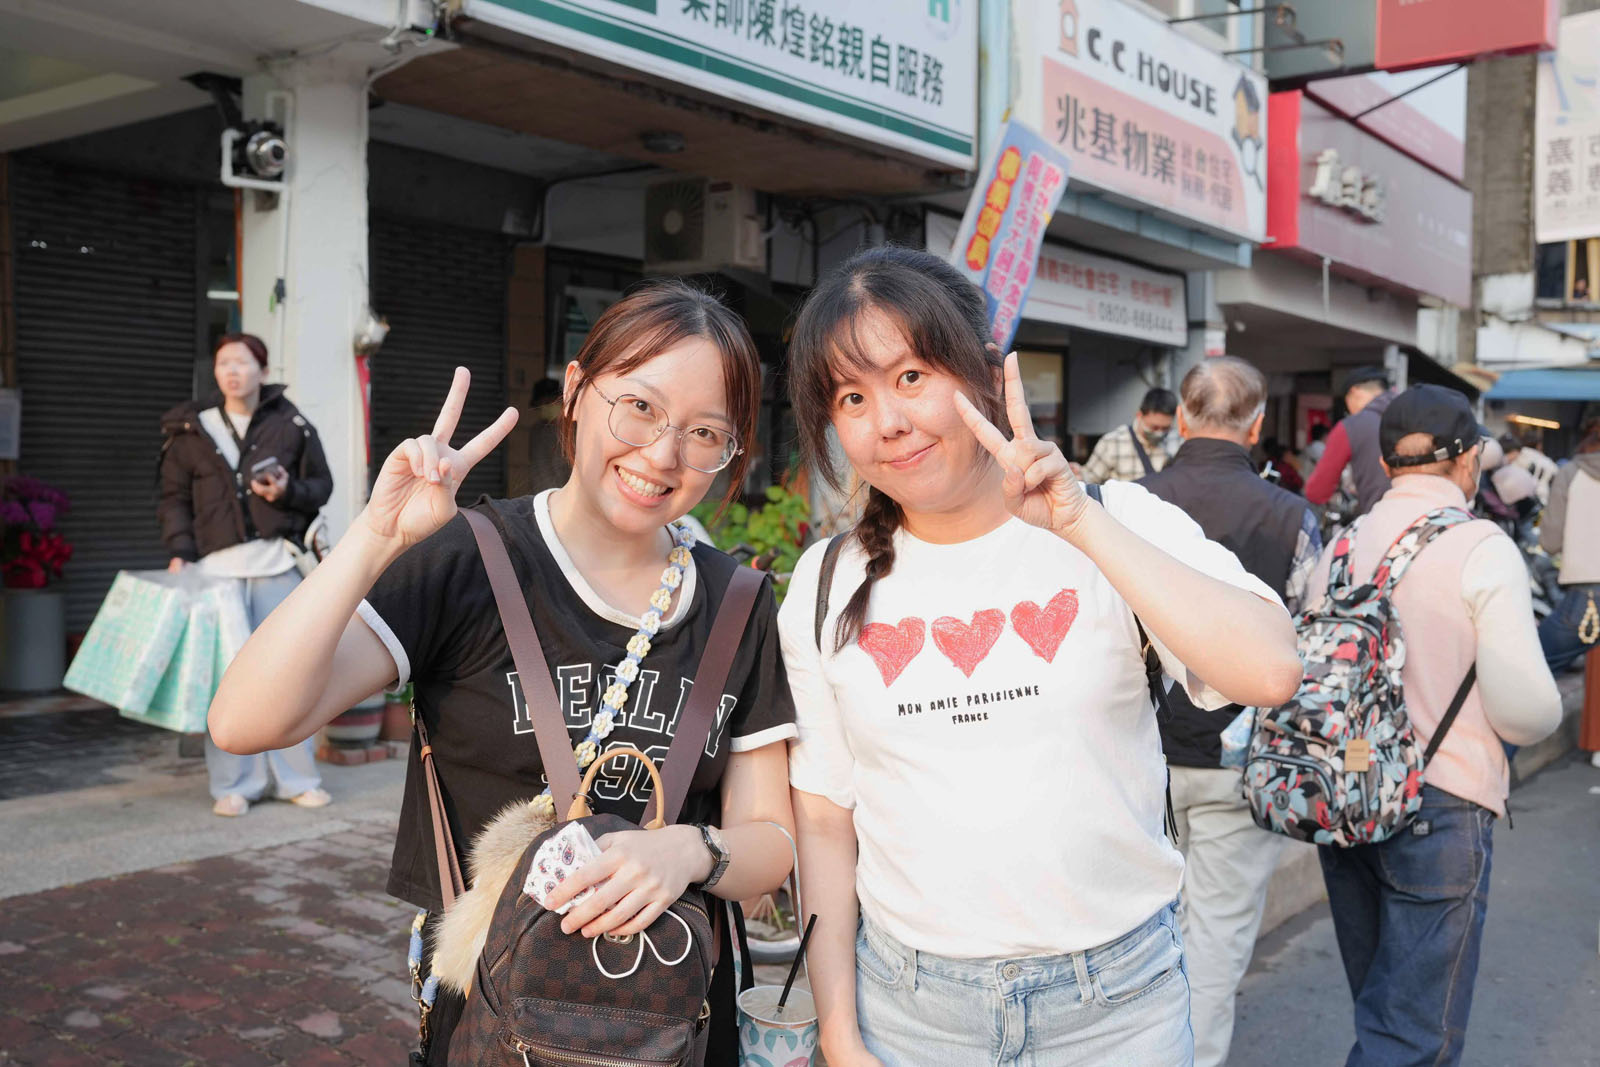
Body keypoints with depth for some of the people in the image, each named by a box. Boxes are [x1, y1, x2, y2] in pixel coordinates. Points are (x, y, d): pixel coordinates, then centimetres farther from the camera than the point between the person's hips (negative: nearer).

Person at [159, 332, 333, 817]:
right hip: (217, 566, 0)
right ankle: (233, 785, 11)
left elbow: (321, 483, 12)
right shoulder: (191, 430, 7)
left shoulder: (292, 425, 6)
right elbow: (175, 498, 9)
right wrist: (179, 551, -5)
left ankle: (295, 777, 15)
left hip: (278, 564, 0)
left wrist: (288, 491, -9)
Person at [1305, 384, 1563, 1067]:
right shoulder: (1483, 548, -12)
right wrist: (1544, 712, 6)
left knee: (1381, 1007, 21)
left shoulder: (1340, 545, 3)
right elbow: (1525, 710, -17)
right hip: (1441, 806, -6)